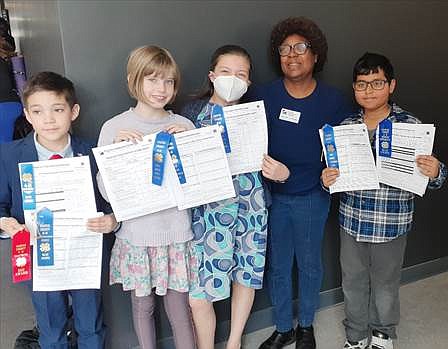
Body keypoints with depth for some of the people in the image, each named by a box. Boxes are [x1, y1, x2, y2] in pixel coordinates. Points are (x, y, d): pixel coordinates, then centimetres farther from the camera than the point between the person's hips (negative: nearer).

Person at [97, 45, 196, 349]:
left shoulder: (184, 126, 0)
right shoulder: (114, 128, -4)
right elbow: (107, 191, -6)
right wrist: (117, 148, -18)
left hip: (177, 232, 1)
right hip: (136, 235, 0)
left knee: (179, 306, 9)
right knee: (143, 305, 16)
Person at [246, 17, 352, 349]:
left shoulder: (334, 100, -5)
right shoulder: (262, 96, -5)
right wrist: (269, 168, -16)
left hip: (312, 197, 0)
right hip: (271, 195, 1)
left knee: (310, 265, 16)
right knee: (277, 266, 13)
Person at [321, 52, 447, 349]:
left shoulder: (410, 125, -9)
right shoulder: (346, 126, 0)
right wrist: (327, 179, -12)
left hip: (390, 224, -3)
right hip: (351, 221, 3)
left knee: (385, 283, 17)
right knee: (353, 282, 17)